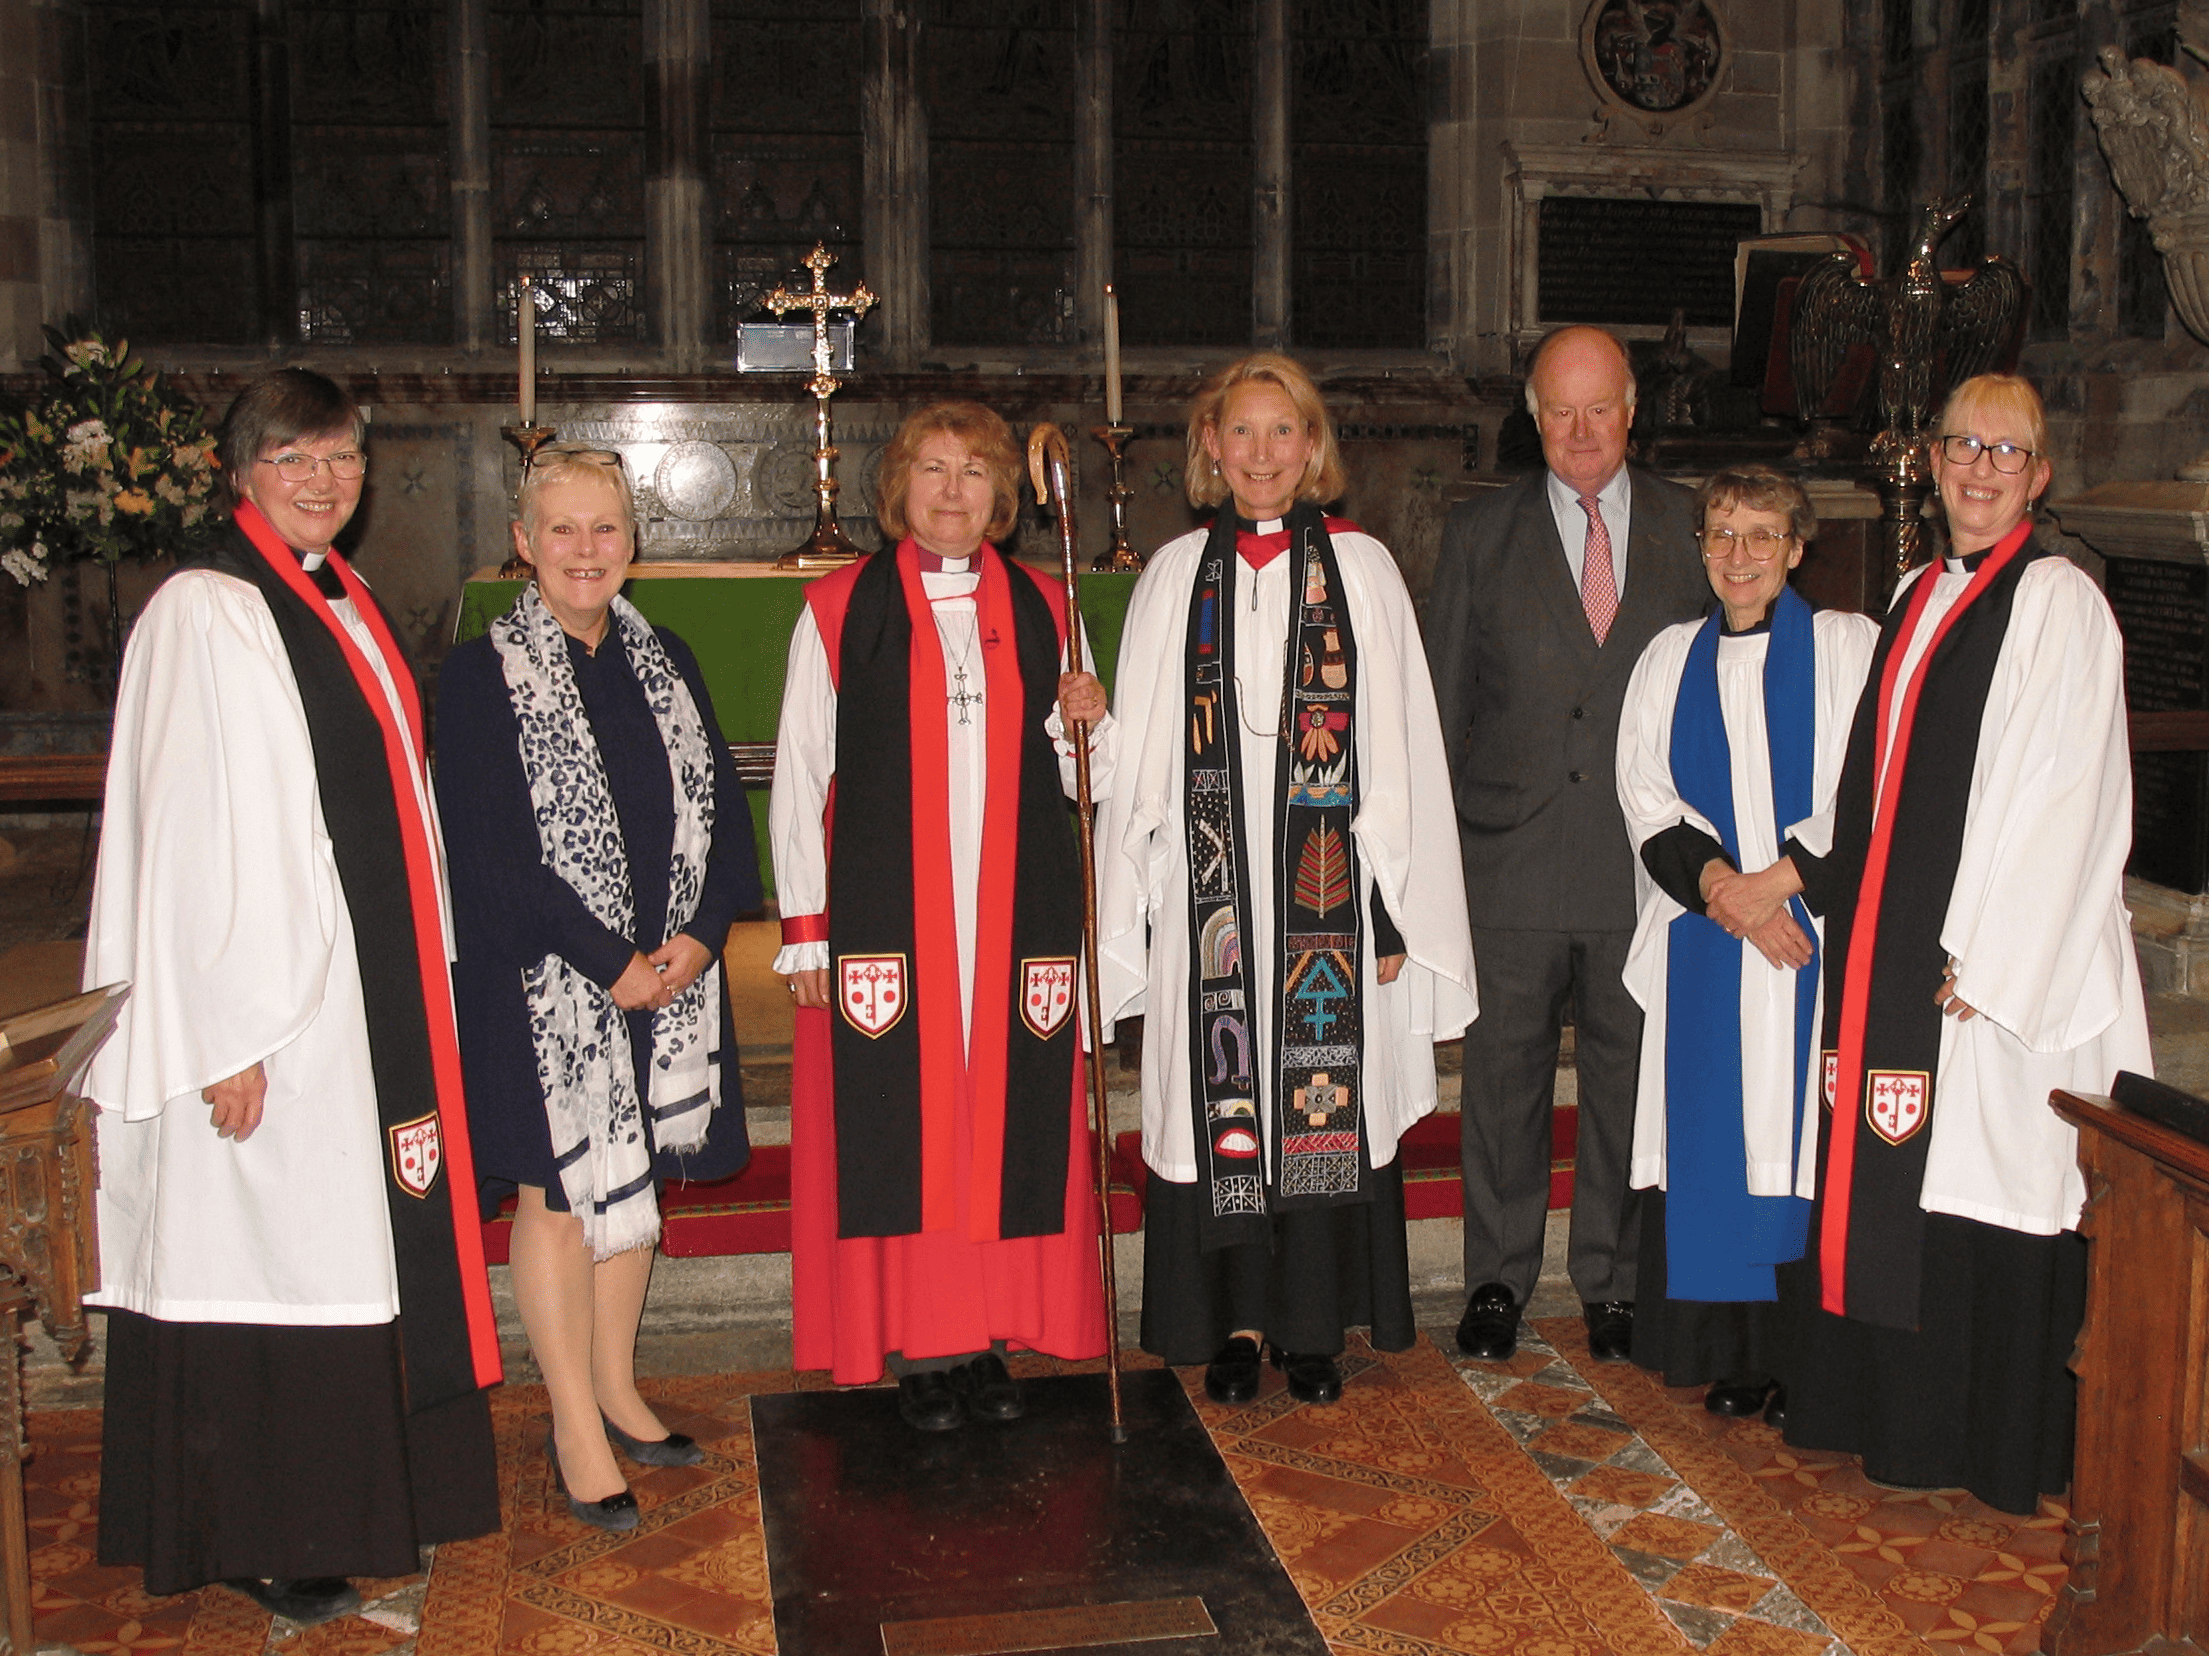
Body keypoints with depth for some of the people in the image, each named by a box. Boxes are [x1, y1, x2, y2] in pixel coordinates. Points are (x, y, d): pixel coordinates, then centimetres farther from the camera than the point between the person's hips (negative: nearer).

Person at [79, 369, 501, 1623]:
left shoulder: (350, 605, 13)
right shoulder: (204, 613, -12)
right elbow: (186, 834, -17)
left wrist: (422, 987, 15)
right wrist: (226, 1034, -19)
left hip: (376, 984, 8)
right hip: (274, 999, -8)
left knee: (359, 1233, 14)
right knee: (264, 1252, 0)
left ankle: (355, 1504, 27)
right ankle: (253, 1538, 14)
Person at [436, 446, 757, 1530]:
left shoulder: (665, 663, 9)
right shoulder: (480, 677, -7)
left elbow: (723, 807, 7)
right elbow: (490, 852, -13)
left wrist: (702, 933, -9)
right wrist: (609, 962, -16)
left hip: (668, 969, 5)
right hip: (545, 982, -5)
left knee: (632, 1181, 14)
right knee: (560, 1190, 1)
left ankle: (616, 1390, 29)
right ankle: (577, 1429, 14)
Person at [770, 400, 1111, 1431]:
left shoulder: (1039, 609, 9)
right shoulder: (839, 610, 2)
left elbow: (1080, 776, 14)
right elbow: (799, 779, 1)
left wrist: (1087, 723, -9)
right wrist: (805, 928, -4)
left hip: (1015, 913, 3)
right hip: (885, 913, -2)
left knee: (1011, 1117, 5)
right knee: (898, 1120, 0)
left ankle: (990, 1337, 16)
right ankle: (916, 1345, 11)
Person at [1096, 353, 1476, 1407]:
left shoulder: (1361, 567, 4)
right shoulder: (1176, 576, 7)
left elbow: (1397, 747, 1)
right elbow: (1141, 754, 7)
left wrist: (1391, 903, -4)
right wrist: (1133, 908, 2)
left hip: (1326, 878, -1)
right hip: (1210, 877, 1)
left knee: (1327, 1092, 3)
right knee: (1221, 1091, 4)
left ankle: (1313, 1327, 16)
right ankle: (1236, 1324, 17)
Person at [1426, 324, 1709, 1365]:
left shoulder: (1690, 532, 5)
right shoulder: (1478, 537, 4)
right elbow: (1444, 705, 5)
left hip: (1645, 862, 1)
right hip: (1510, 859, 0)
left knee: (1627, 1078, 10)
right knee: (1504, 1075, 8)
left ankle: (1612, 1284, 26)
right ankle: (1497, 1280, 24)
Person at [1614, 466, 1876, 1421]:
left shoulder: (1849, 648, 3)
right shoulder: (1669, 660, 13)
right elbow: (1645, 796, 5)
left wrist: (1776, 882, -13)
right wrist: (1715, 883, -11)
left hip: (1817, 933, -3)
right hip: (1704, 945, 3)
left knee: (1802, 1126, -4)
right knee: (1712, 1136, 1)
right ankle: (1735, 1352, 10)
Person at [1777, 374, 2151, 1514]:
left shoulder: (2059, 603, -8)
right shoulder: (1918, 598, 14)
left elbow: (2065, 799, -14)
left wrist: (1982, 960, -17)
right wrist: (1859, 928, 11)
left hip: (1997, 956, -7)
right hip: (1890, 950, 7)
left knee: (1980, 1190, 0)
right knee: (1885, 1178, 12)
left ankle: (1991, 1450, 15)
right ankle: (1896, 1412, 27)